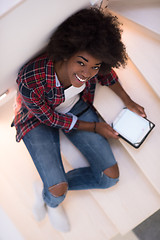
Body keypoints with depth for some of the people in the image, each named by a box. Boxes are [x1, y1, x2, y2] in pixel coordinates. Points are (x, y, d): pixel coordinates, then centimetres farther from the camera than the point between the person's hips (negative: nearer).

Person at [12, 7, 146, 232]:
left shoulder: (90, 65, -28)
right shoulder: (31, 81, -40)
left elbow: (106, 73, 0)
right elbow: (50, 118, -20)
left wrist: (128, 101, 2)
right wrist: (93, 127, -13)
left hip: (77, 107, 4)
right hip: (40, 119, -4)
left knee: (110, 175, -6)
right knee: (58, 191, -18)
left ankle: (50, 186, 12)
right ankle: (51, 199, 22)